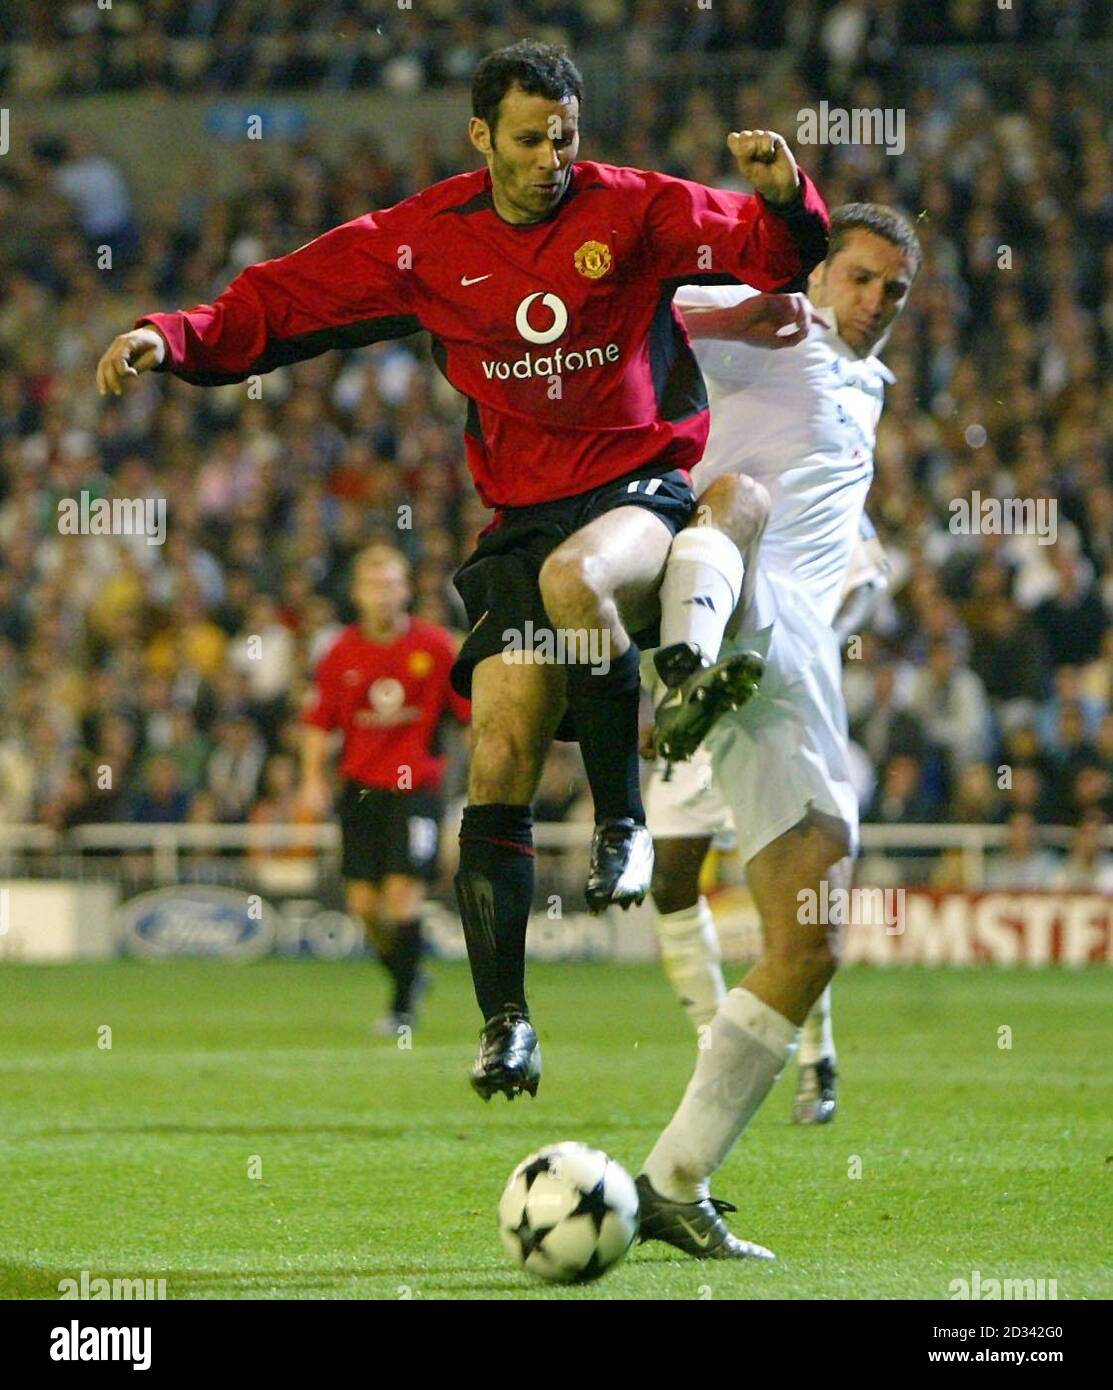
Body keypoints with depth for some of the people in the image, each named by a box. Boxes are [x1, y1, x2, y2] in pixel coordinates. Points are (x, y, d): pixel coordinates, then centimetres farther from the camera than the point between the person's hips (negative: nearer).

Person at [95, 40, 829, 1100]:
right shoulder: (427, 240, 5)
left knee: (574, 577, -38)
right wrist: (176, 337, -8)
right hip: (524, 516, 3)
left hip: (647, 491, -3)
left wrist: (781, 198, -26)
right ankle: (504, 1020, 2)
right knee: (499, 755, -8)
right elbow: (283, 303, 7)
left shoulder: (635, 212, -1)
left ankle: (623, 823, -18)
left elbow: (776, 259, -5)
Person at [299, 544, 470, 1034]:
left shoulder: (435, 646, -3)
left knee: (403, 895, -12)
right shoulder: (342, 653, 2)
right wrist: (313, 779, 1)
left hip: (417, 786, -3)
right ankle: (405, 975, 27)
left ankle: (402, 1008, -3)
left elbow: (474, 712, 3)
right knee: (363, 900, 1)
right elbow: (319, 722, 11)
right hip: (362, 786, 3)